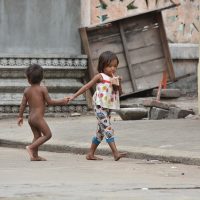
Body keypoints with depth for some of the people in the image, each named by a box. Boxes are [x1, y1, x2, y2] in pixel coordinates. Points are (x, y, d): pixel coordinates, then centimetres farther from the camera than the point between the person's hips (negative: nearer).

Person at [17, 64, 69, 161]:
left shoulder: (27, 90, 4)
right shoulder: (43, 89, -9)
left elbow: (23, 104, 7)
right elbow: (49, 102, -9)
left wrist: (20, 117, 18)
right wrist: (62, 101, 3)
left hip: (30, 118, 7)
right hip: (38, 117, -7)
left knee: (37, 136, 14)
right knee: (48, 134, -1)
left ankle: (35, 156, 10)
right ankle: (31, 147, -11)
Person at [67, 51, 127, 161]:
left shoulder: (114, 78, 12)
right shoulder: (100, 77, -5)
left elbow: (119, 92, 14)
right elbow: (87, 86, -3)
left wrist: (119, 83, -5)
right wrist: (74, 96, -6)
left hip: (109, 107, 8)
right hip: (100, 106, -8)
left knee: (101, 131, 13)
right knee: (108, 129, -15)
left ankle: (90, 154, 22)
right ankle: (116, 153, -24)